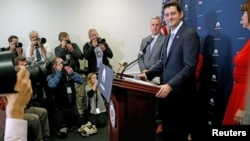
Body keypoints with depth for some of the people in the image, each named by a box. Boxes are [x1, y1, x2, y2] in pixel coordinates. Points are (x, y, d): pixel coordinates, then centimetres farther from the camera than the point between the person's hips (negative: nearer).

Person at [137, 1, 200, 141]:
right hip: (167, 91, 8)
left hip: (180, 92, -8)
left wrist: (170, 85, -31)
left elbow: (189, 67, -23)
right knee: (168, 130, 20)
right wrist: (148, 74, 5)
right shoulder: (170, 35, 14)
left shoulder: (190, 34, -14)